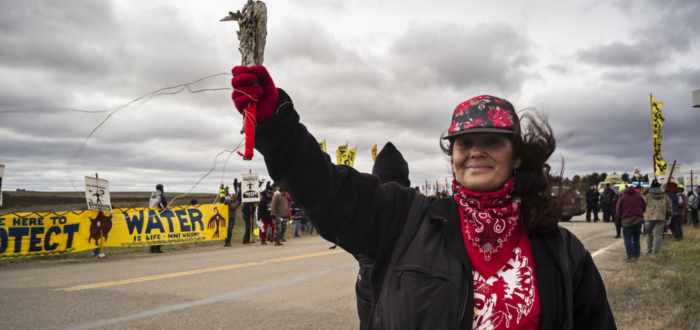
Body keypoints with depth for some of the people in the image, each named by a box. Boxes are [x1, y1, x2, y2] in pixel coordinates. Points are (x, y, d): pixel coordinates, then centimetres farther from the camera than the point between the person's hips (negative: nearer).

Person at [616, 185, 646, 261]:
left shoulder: (622, 198, -2)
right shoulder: (639, 197, 5)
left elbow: (618, 210, -2)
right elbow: (644, 207, 11)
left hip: (627, 221, -4)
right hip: (638, 220, 4)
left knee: (628, 239, -2)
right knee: (636, 239, 15)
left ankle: (630, 256, -11)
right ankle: (636, 255, 15)